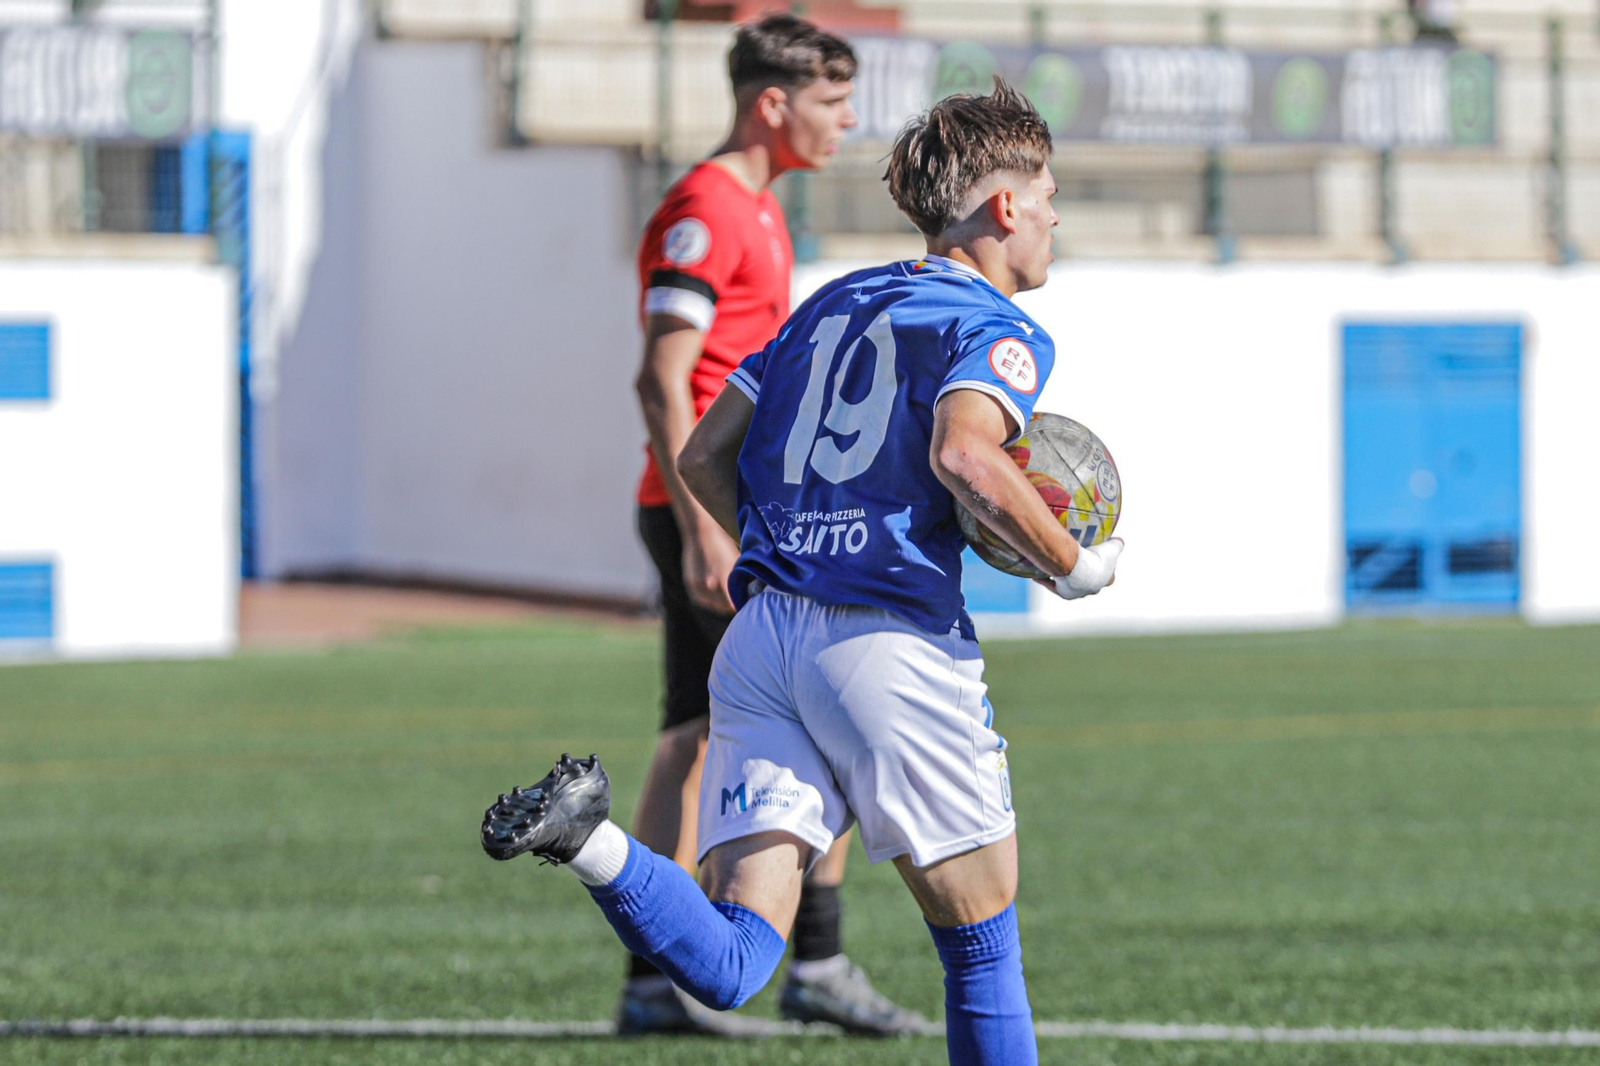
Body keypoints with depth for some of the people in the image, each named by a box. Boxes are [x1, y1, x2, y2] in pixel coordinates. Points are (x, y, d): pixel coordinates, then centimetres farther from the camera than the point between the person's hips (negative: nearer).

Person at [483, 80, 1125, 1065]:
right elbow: (964, 454, -20)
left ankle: (588, 838, -30)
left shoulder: (831, 306, 23)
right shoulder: (1000, 331, 1)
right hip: (893, 642, -6)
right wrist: (1077, 566, -6)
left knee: (728, 968, -7)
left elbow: (704, 455, 22)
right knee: (984, 947, 11)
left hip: (762, 637, 6)